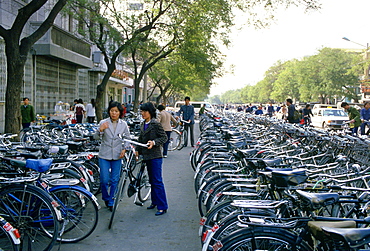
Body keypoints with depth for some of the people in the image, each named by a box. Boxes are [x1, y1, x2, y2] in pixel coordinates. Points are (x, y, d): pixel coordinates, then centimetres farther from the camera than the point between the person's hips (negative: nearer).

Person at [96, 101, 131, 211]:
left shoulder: (123, 124, 3)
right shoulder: (103, 123, -3)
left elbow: (127, 138, 10)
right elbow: (97, 138, -13)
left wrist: (124, 149, -6)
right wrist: (100, 130, -35)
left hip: (117, 156, 2)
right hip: (104, 155, -1)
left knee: (115, 180, 6)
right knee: (104, 180, -2)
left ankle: (111, 202, 20)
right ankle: (105, 198, 24)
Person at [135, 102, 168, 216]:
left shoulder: (156, 124, -11)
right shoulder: (143, 125, 13)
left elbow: (164, 138, -12)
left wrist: (154, 142, -26)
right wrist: (137, 150, 20)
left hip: (155, 156, -8)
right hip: (147, 155, 8)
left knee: (157, 181, -8)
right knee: (152, 180, 15)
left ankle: (162, 207, -4)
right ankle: (155, 202, 26)